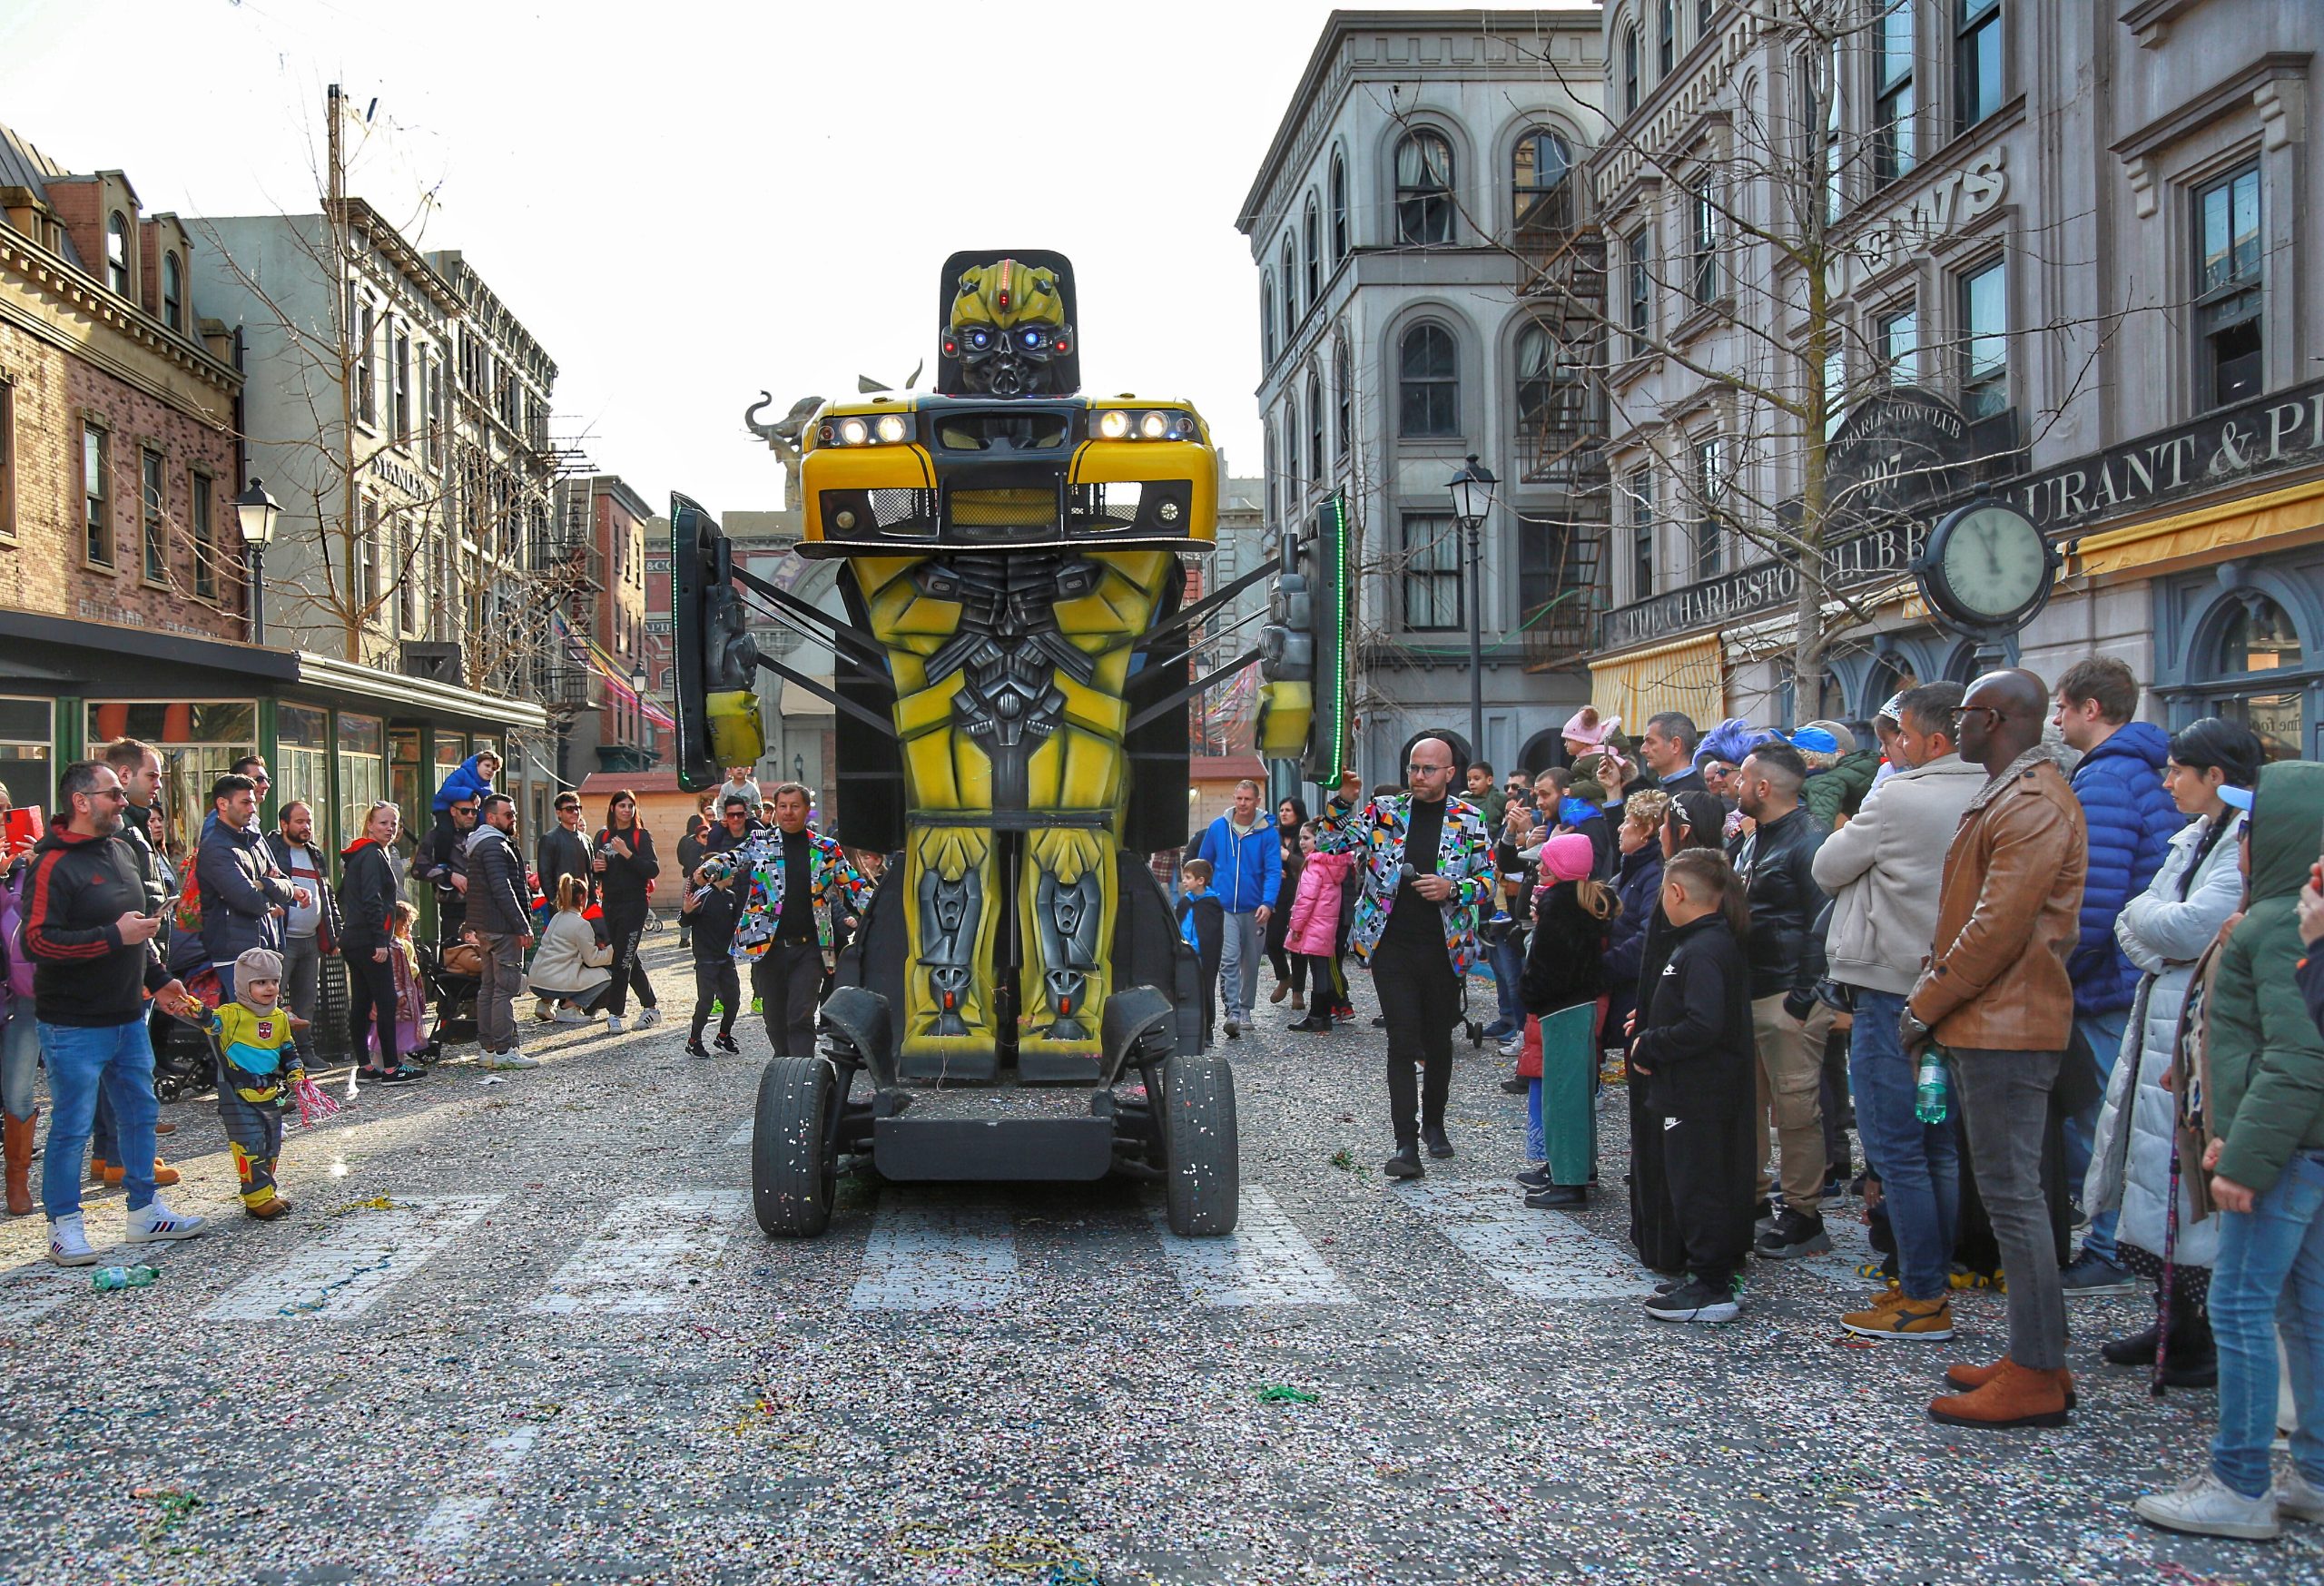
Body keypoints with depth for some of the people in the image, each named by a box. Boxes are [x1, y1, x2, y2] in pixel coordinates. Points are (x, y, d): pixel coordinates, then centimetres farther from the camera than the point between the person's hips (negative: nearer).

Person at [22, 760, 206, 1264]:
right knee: (71, 1127, 1)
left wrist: (158, 978, 21)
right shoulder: (53, 864, -15)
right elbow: (38, 940, -24)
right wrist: (114, 937, -25)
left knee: (140, 1113, 15)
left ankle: (145, 1211, 27)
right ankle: (64, 1224, 14)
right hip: (74, 1026, -8)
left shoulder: (121, 850, 12)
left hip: (128, 1016, 8)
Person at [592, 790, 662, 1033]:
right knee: (629, 958, 10)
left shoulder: (642, 836, -2)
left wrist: (627, 853, -19)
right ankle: (650, 1008, 20)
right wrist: (595, 867, -4)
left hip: (634, 903, -6)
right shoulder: (603, 837, 12)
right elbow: (594, 871, 18)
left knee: (623, 958, -8)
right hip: (610, 904, 6)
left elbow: (653, 870, -12)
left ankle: (615, 1013, -3)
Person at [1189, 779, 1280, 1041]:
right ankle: (1232, 1013, -18)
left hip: (1254, 909, 0)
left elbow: (1273, 871, -9)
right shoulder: (1217, 828, 1)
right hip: (1223, 907, 0)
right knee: (1229, 960, -14)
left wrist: (1268, 904, -23)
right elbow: (1203, 863, 12)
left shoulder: (1267, 832, -5)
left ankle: (1245, 1009, 28)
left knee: (1251, 962, 12)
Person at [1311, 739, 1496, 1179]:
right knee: (1403, 1044, -6)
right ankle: (1407, 1144, -6)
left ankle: (1433, 1124, 33)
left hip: (1444, 948, 1)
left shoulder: (1469, 820, 2)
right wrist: (1342, 802, -15)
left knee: (1439, 1042, 13)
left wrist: (1453, 889, -15)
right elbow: (1328, 845, 0)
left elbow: (1488, 882, 3)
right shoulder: (1385, 812, 3)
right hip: (1392, 946, -1)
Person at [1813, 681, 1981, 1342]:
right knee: (1938, 1145, 15)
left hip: (1891, 988, -8)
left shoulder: (1898, 800, -16)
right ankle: (1932, 1281, 23)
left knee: (1896, 1149, -2)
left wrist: (1847, 832, 13)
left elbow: (1827, 870, -5)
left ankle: (1923, 1299, 2)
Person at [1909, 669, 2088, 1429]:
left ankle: (2037, 1376, 0)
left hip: (2005, 1025, -11)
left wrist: (1925, 1005, -14)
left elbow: (2000, 928, -21)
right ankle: (2032, 1355, 22)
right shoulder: (2003, 795, 18)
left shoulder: (2034, 804, -16)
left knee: (2012, 1194, -6)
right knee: (2008, 1192, 14)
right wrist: (1932, 1001, 13)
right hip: (1983, 1023, 11)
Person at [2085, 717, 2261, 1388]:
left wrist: (2143, 913, -2)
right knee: (2160, 1177, 14)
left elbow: (2194, 928, -21)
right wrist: (2161, 947, -5)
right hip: (2159, 1023, 9)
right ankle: (2174, 1323, 24)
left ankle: (2212, 1340, 8)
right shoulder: (2195, 837, 17)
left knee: (2196, 1186, -4)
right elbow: (2131, 928, 15)